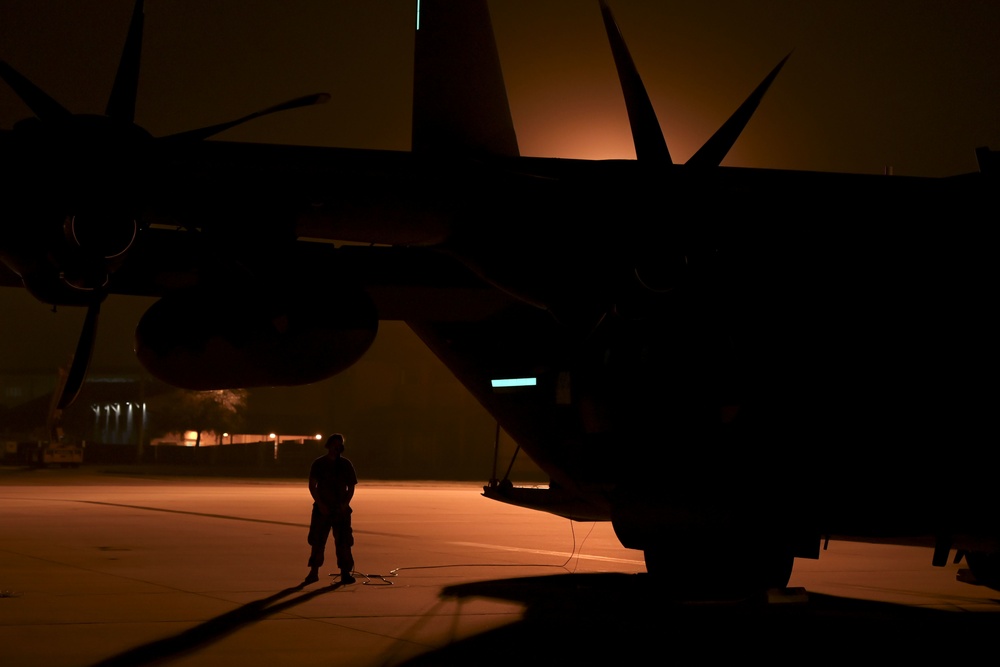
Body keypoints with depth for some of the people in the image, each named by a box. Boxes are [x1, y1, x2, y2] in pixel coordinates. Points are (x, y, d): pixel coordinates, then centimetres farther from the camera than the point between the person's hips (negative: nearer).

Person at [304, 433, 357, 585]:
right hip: (322, 508, -1)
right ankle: (314, 572, 7)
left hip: (341, 509, 1)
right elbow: (312, 486, -1)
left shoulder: (346, 464, 7)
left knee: (344, 541, -3)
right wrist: (320, 504, -12)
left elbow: (351, 486, 8)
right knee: (317, 541, -1)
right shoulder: (319, 464, 1)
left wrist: (346, 503, -7)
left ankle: (345, 573, 1)